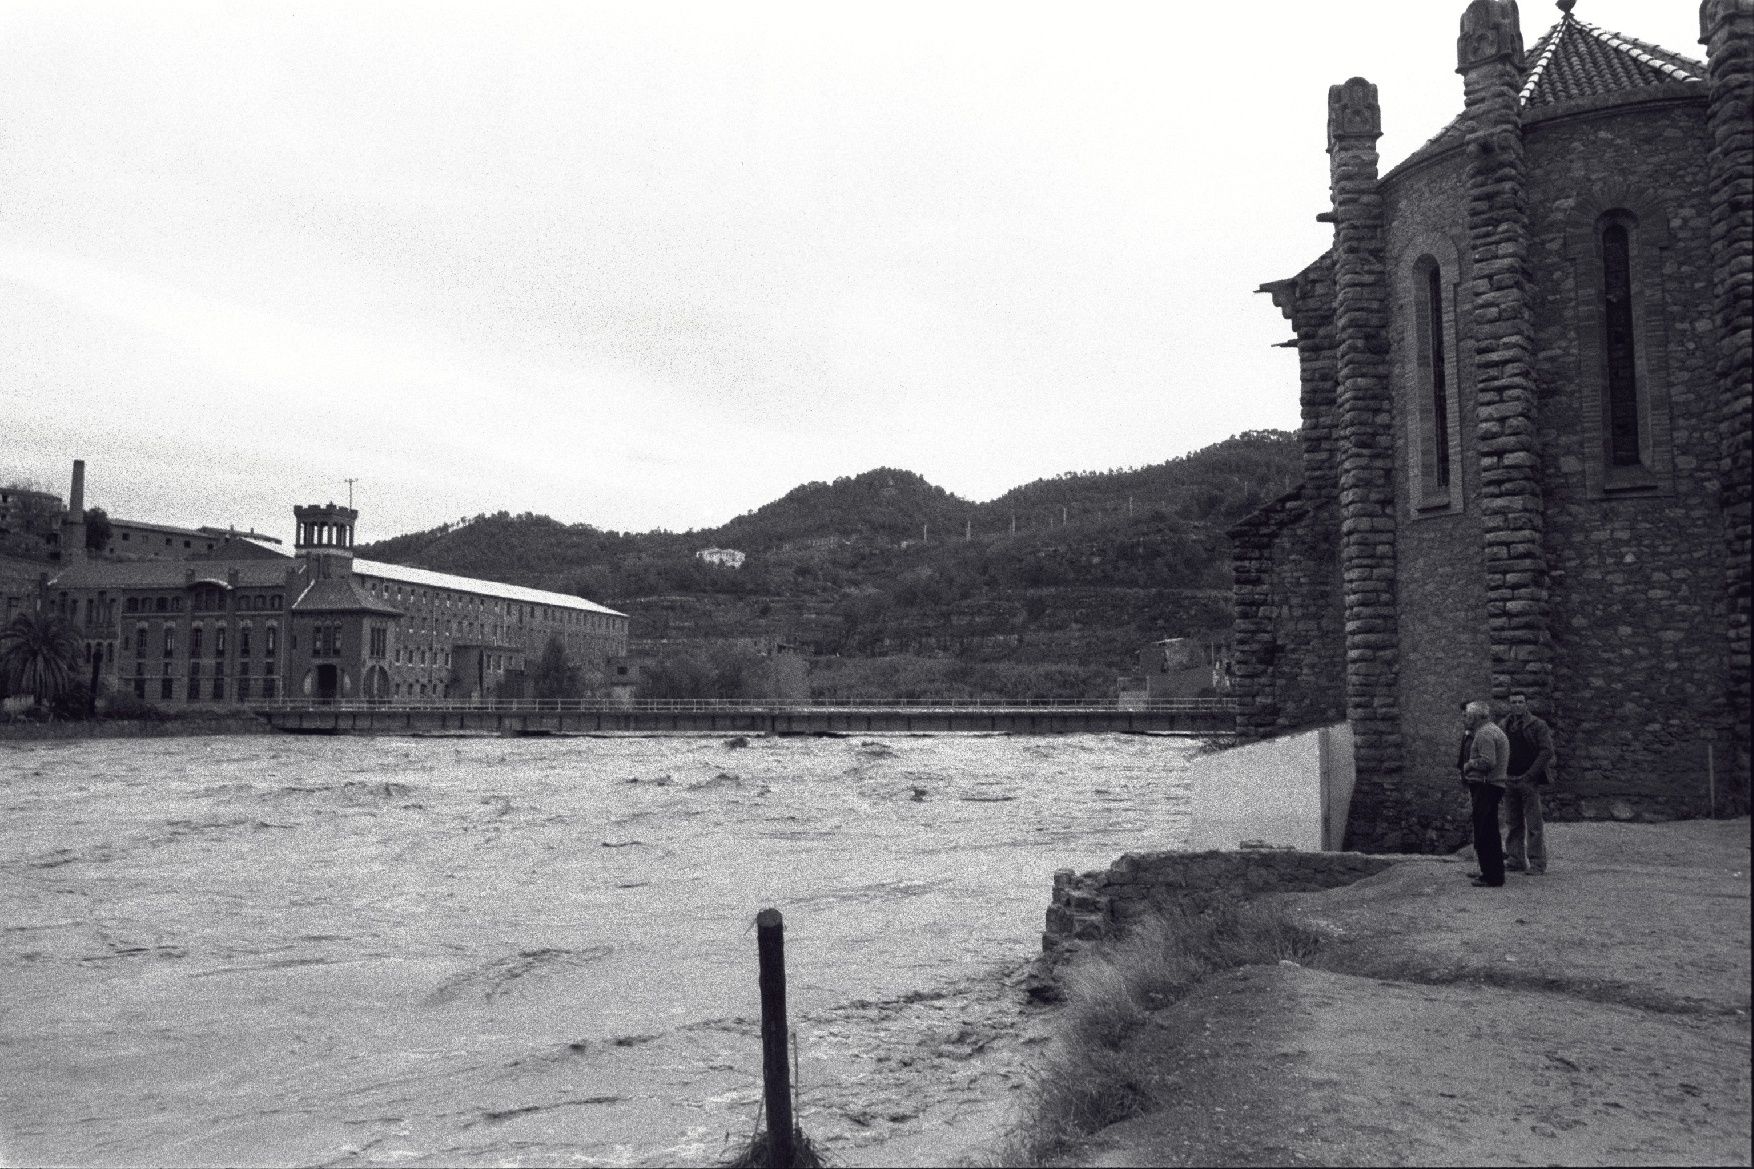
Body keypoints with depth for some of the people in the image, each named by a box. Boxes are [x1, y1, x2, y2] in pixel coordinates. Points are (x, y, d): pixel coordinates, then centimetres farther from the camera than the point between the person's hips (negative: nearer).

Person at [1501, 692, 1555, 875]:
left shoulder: (1538, 725, -3)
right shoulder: (1505, 724, 12)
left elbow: (1547, 751, -9)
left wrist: (1530, 775, -13)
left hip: (1529, 780, -5)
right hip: (1509, 781, 5)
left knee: (1533, 824, -4)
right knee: (1512, 824, 8)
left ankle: (1537, 864, 0)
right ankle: (1515, 860, 14)